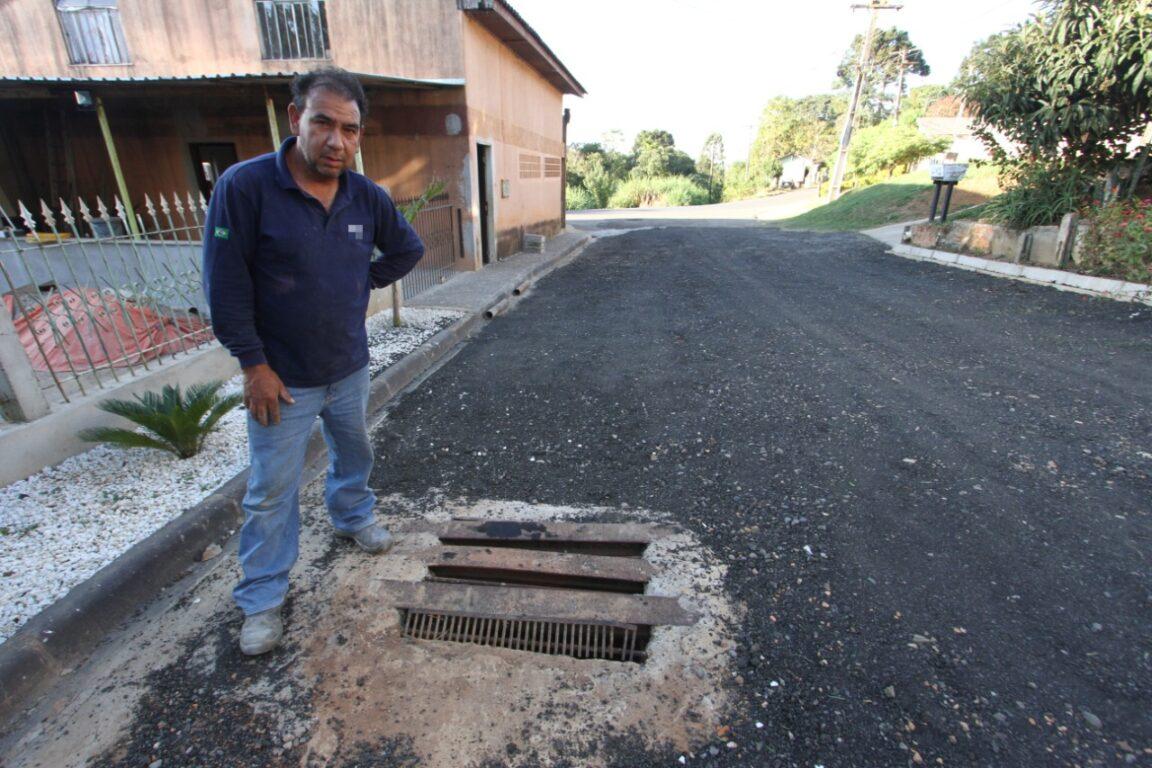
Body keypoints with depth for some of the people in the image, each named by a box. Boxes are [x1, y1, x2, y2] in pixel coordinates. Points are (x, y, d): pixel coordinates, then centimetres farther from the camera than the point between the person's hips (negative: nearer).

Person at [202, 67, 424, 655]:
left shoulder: (367, 197, -4)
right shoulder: (244, 186, -17)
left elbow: (407, 249, 15)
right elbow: (226, 287, -15)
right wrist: (254, 365, -15)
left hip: (350, 368, 5)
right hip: (282, 379, -4)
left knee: (354, 452, 24)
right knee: (272, 490, 7)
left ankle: (353, 517, 53)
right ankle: (262, 599, 26)